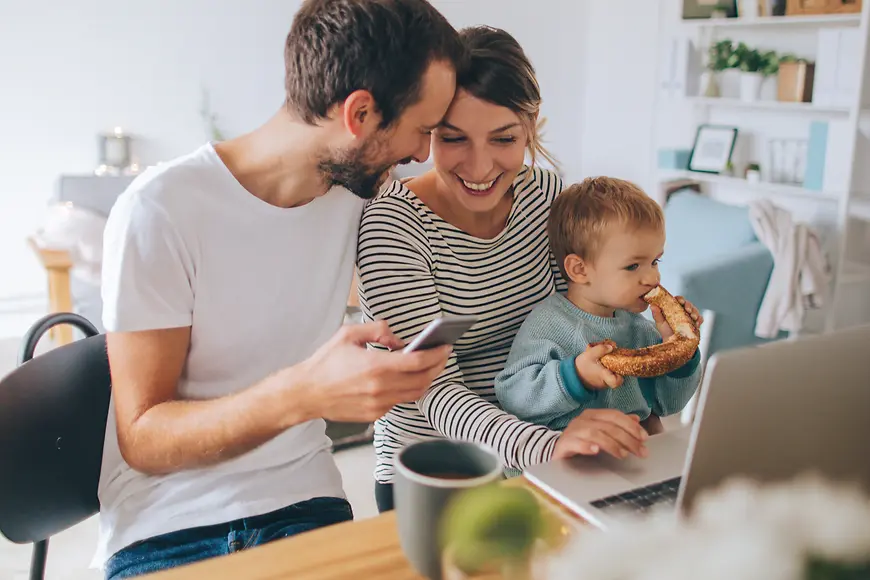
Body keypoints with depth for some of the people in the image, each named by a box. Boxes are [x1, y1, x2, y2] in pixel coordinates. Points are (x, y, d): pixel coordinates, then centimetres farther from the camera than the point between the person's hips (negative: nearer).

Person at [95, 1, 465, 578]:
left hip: (305, 503, 4)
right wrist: (302, 393, -33)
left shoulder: (357, 189, 0)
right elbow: (142, 439, -16)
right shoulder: (161, 209, -17)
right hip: (166, 527, -3)